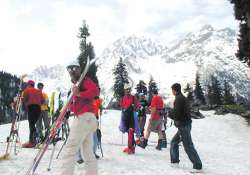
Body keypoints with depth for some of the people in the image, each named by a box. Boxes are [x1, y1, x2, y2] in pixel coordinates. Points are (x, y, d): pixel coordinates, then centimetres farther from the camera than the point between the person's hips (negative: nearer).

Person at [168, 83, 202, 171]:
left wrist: (169, 113, -2)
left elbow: (176, 113, -21)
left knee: (188, 146, -5)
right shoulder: (183, 98, 15)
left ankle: (198, 165, 0)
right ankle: (174, 161, 23)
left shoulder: (178, 98, -15)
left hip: (183, 126, -10)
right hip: (185, 125, 10)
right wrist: (172, 113, 12)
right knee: (174, 142, 18)